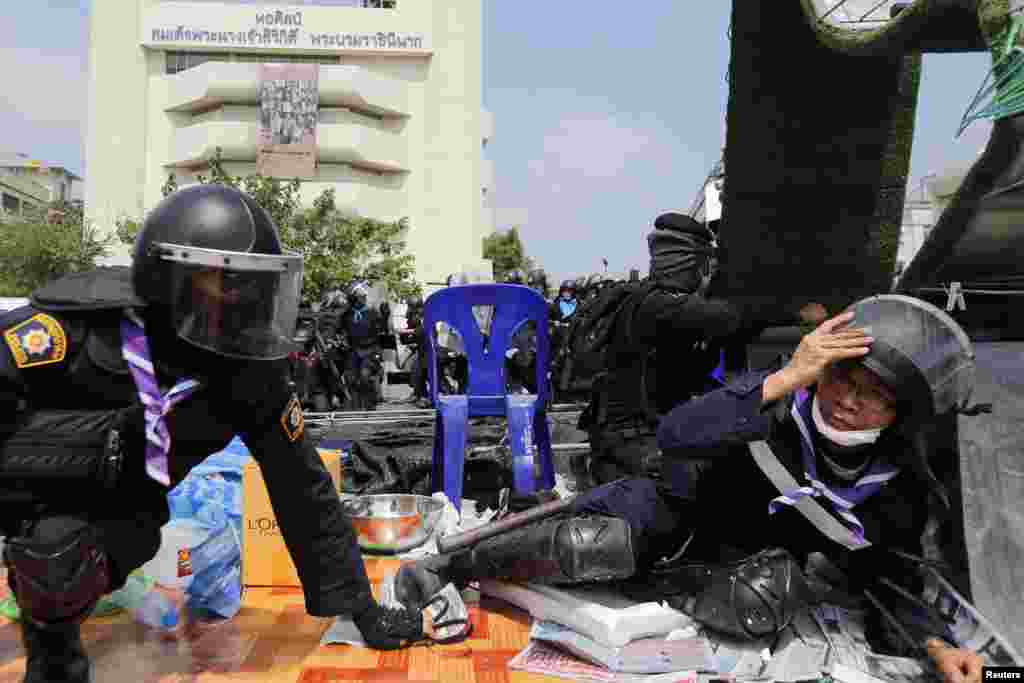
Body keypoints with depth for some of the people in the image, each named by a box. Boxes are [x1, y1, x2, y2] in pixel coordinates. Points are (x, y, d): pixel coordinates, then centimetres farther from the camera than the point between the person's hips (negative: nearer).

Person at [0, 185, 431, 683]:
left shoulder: (250, 372, -19)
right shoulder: (73, 330, -31)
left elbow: (302, 489, -13)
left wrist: (360, 608, -10)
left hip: (121, 499, 5)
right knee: (57, 548, -31)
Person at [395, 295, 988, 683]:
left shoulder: (899, 493, -14)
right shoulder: (779, 399, -23)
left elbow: (889, 577, 2)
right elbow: (676, 437, -37)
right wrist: (783, 379, -44)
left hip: (751, 559, 2)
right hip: (685, 512, -1)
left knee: (769, 598, -36)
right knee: (593, 545, -30)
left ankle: (639, 582, -11)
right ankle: (443, 569, -7)